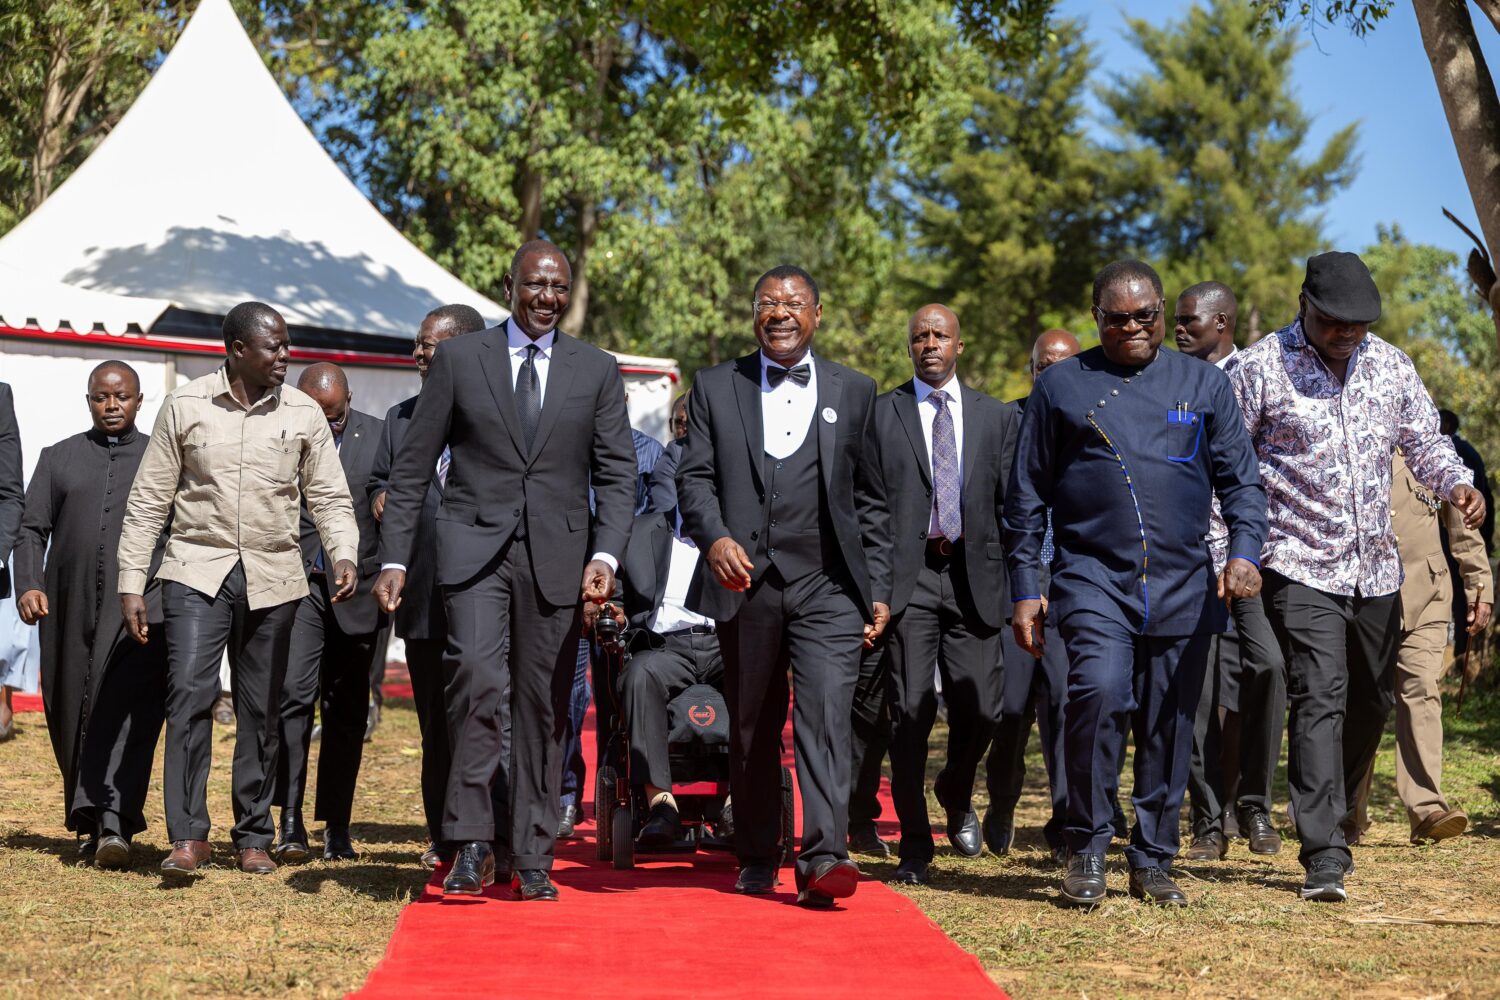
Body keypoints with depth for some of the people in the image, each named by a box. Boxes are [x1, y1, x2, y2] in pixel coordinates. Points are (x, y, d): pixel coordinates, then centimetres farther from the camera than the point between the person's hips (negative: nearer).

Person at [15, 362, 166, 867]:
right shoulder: (59, 458, 16)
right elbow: (31, 530, 11)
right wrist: (28, 586, -5)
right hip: (71, 608, 3)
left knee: (127, 712, -16)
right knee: (73, 718, 7)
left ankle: (112, 822, -21)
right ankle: (90, 825, 19)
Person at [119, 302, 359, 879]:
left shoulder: (304, 414, 4)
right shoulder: (185, 406, 1)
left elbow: (330, 498, 8)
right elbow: (148, 501, 4)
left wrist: (344, 555, -12)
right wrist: (131, 583, 0)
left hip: (272, 578, 2)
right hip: (196, 571, -2)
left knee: (261, 710, 7)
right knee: (189, 694, -15)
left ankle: (253, 837, 17)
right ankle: (188, 837, -10)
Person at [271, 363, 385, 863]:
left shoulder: (378, 435, 4)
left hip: (355, 590, 2)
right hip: (296, 583, -2)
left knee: (346, 710, 7)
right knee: (293, 694, -14)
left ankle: (337, 827, 16)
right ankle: (290, 822, -11)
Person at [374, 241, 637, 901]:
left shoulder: (597, 371, 10)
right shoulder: (458, 359, 6)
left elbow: (617, 474, 6)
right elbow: (413, 467, 6)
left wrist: (606, 555, -9)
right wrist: (395, 559, -1)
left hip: (557, 555, 2)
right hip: (475, 548, -1)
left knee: (543, 708, 3)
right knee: (475, 677, -20)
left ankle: (531, 859, 12)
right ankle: (471, 843, -12)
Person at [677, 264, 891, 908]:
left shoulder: (854, 392, 13)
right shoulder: (715, 387, 11)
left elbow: (870, 501, 13)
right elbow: (695, 476, 2)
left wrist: (878, 589, 8)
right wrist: (715, 537, -18)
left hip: (828, 588, -1)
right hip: (745, 583, 1)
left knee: (826, 715, -15)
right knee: (751, 728, 9)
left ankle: (824, 858, -19)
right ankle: (755, 860, 21)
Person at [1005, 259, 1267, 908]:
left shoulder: (1204, 384, 12)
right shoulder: (1061, 386, 8)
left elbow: (1241, 480, 10)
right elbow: (1027, 495, 9)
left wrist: (1244, 550, -8)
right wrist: (1025, 588, 4)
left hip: (1184, 587, 2)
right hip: (1093, 579, -2)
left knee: (1170, 728, 5)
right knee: (1099, 692, -23)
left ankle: (1153, 861, 21)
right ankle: (1086, 849, -6)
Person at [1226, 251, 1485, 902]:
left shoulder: (1390, 365, 9)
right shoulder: (1260, 368, -6)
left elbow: (1424, 440, 14)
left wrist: (1456, 483, -8)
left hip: (1377, 567, 6)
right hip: (1302, 567, -6)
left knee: (1370, 701, 15)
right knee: (1320, 700, -15)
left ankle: (1336, 810, 40)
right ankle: (1325, 858, -17)